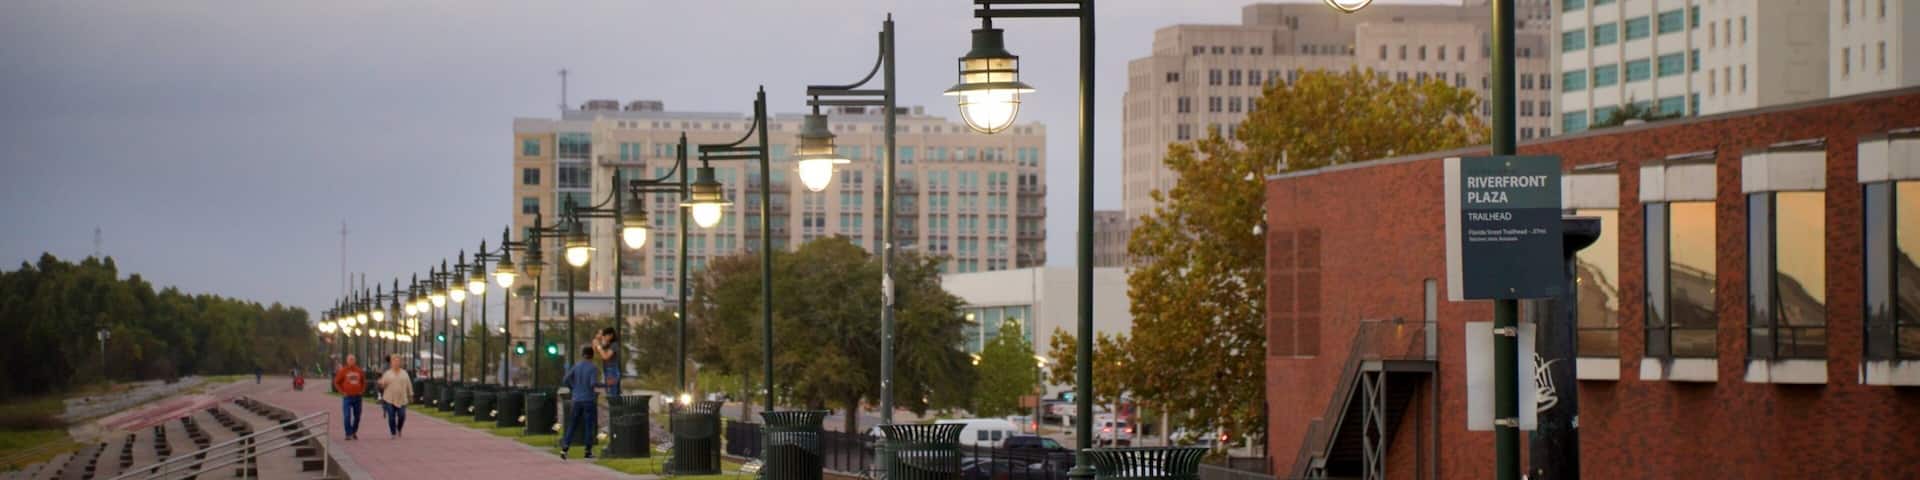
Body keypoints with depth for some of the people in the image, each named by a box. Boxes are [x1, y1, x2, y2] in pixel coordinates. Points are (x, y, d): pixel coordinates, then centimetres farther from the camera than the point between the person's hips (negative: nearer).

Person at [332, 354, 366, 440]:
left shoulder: (359, 371, 7)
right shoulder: (343, 371, -2)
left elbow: (363, 381, 22)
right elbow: (336, 382, 3)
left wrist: (362, 391, 8)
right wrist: (342, 392, -5)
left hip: (357, 397, 4)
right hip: (347, 397, -4)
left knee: (357, 416, 9)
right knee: (347, 416, -10)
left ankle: (354, 432, 25)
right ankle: (348, 434, -5)